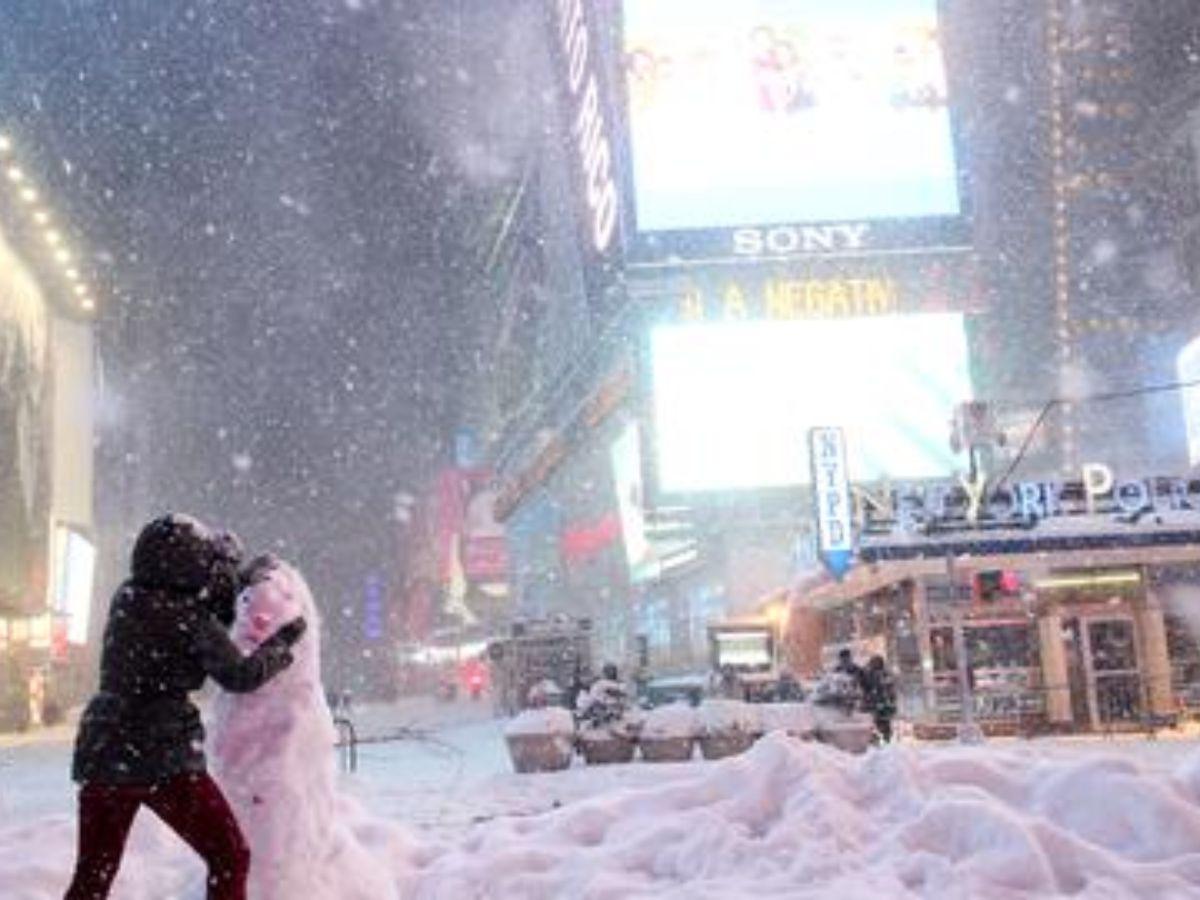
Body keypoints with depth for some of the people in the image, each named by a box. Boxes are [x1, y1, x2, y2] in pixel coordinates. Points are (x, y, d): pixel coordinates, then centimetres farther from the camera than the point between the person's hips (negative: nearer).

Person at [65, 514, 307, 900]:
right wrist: (283, 641, 10)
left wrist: (242, 580, 21)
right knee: (230, 856, 6)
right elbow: (241, 675, -3)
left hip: (101, 753, 7)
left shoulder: (125, 599, 4)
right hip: (161, 757, -6)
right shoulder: (192, 620, -12)